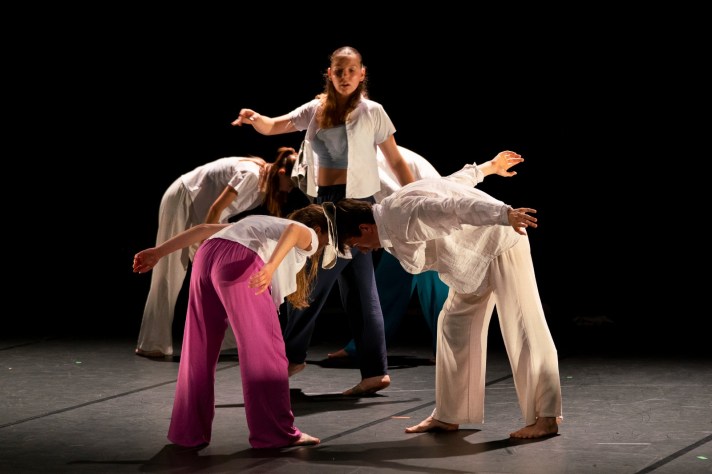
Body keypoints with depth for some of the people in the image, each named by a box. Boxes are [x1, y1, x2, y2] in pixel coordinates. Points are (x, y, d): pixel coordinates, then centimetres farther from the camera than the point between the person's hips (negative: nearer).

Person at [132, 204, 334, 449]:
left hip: (207, 254, 7)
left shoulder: (263, 224, 40)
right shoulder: (309, 234, 21)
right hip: (239, 262, -7)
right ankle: (275, 432, 5)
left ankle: (189, 432, 17)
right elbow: (293, 230, -7)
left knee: (199, 351, 14)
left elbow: (203, 229, 30)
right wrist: (270, 268, -23)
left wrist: (158, 252, 25)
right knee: (265, 350, 2)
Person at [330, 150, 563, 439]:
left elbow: (454, 207, -37)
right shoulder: (395, 213, 7)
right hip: (477, 255, 11)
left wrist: (505, 215, -48)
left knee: (521, 329, -12)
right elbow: (455, 181, 18)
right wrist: (489, 167, 31)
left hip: (500, 244, -11)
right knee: (454, 325, 11)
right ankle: (448, 415, 17)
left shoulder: (404, 217, -24)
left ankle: (546, 418, -12)